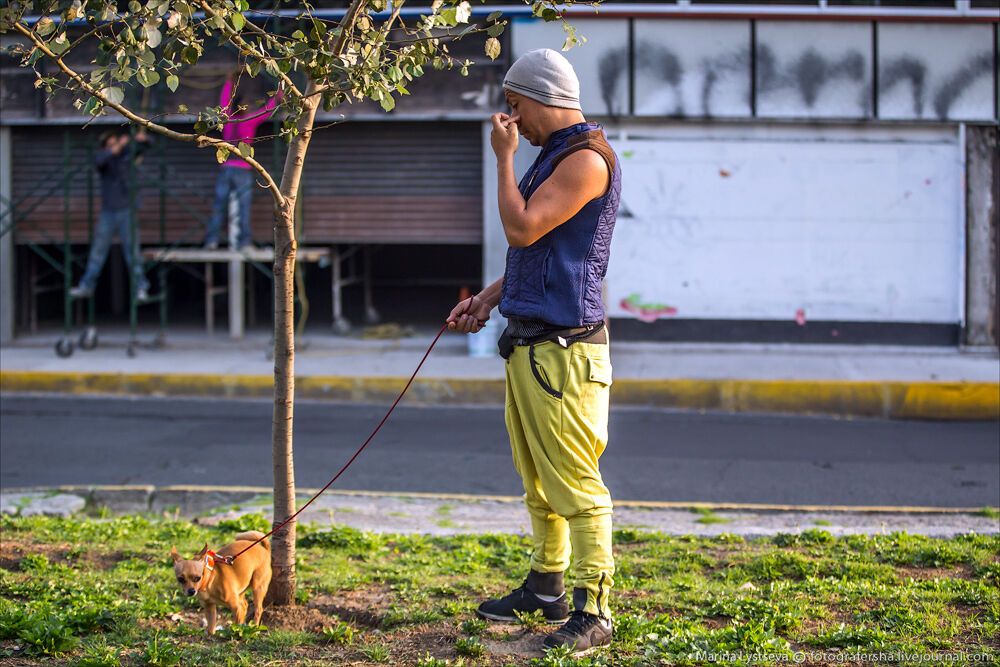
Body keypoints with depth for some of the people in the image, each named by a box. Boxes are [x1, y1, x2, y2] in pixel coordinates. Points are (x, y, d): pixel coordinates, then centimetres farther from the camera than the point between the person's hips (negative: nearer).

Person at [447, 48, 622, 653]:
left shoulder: (587, 158, -15)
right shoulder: (554, 154, 18)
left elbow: (522, 228, -20)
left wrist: (505, 156, -10)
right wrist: (489, 299, 20)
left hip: (563, 349, -10)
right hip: (528, 343, 10)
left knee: (576, 487, -9)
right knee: (538, 481, 18)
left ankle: (593, 613, -7)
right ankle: (547, 588, 29)